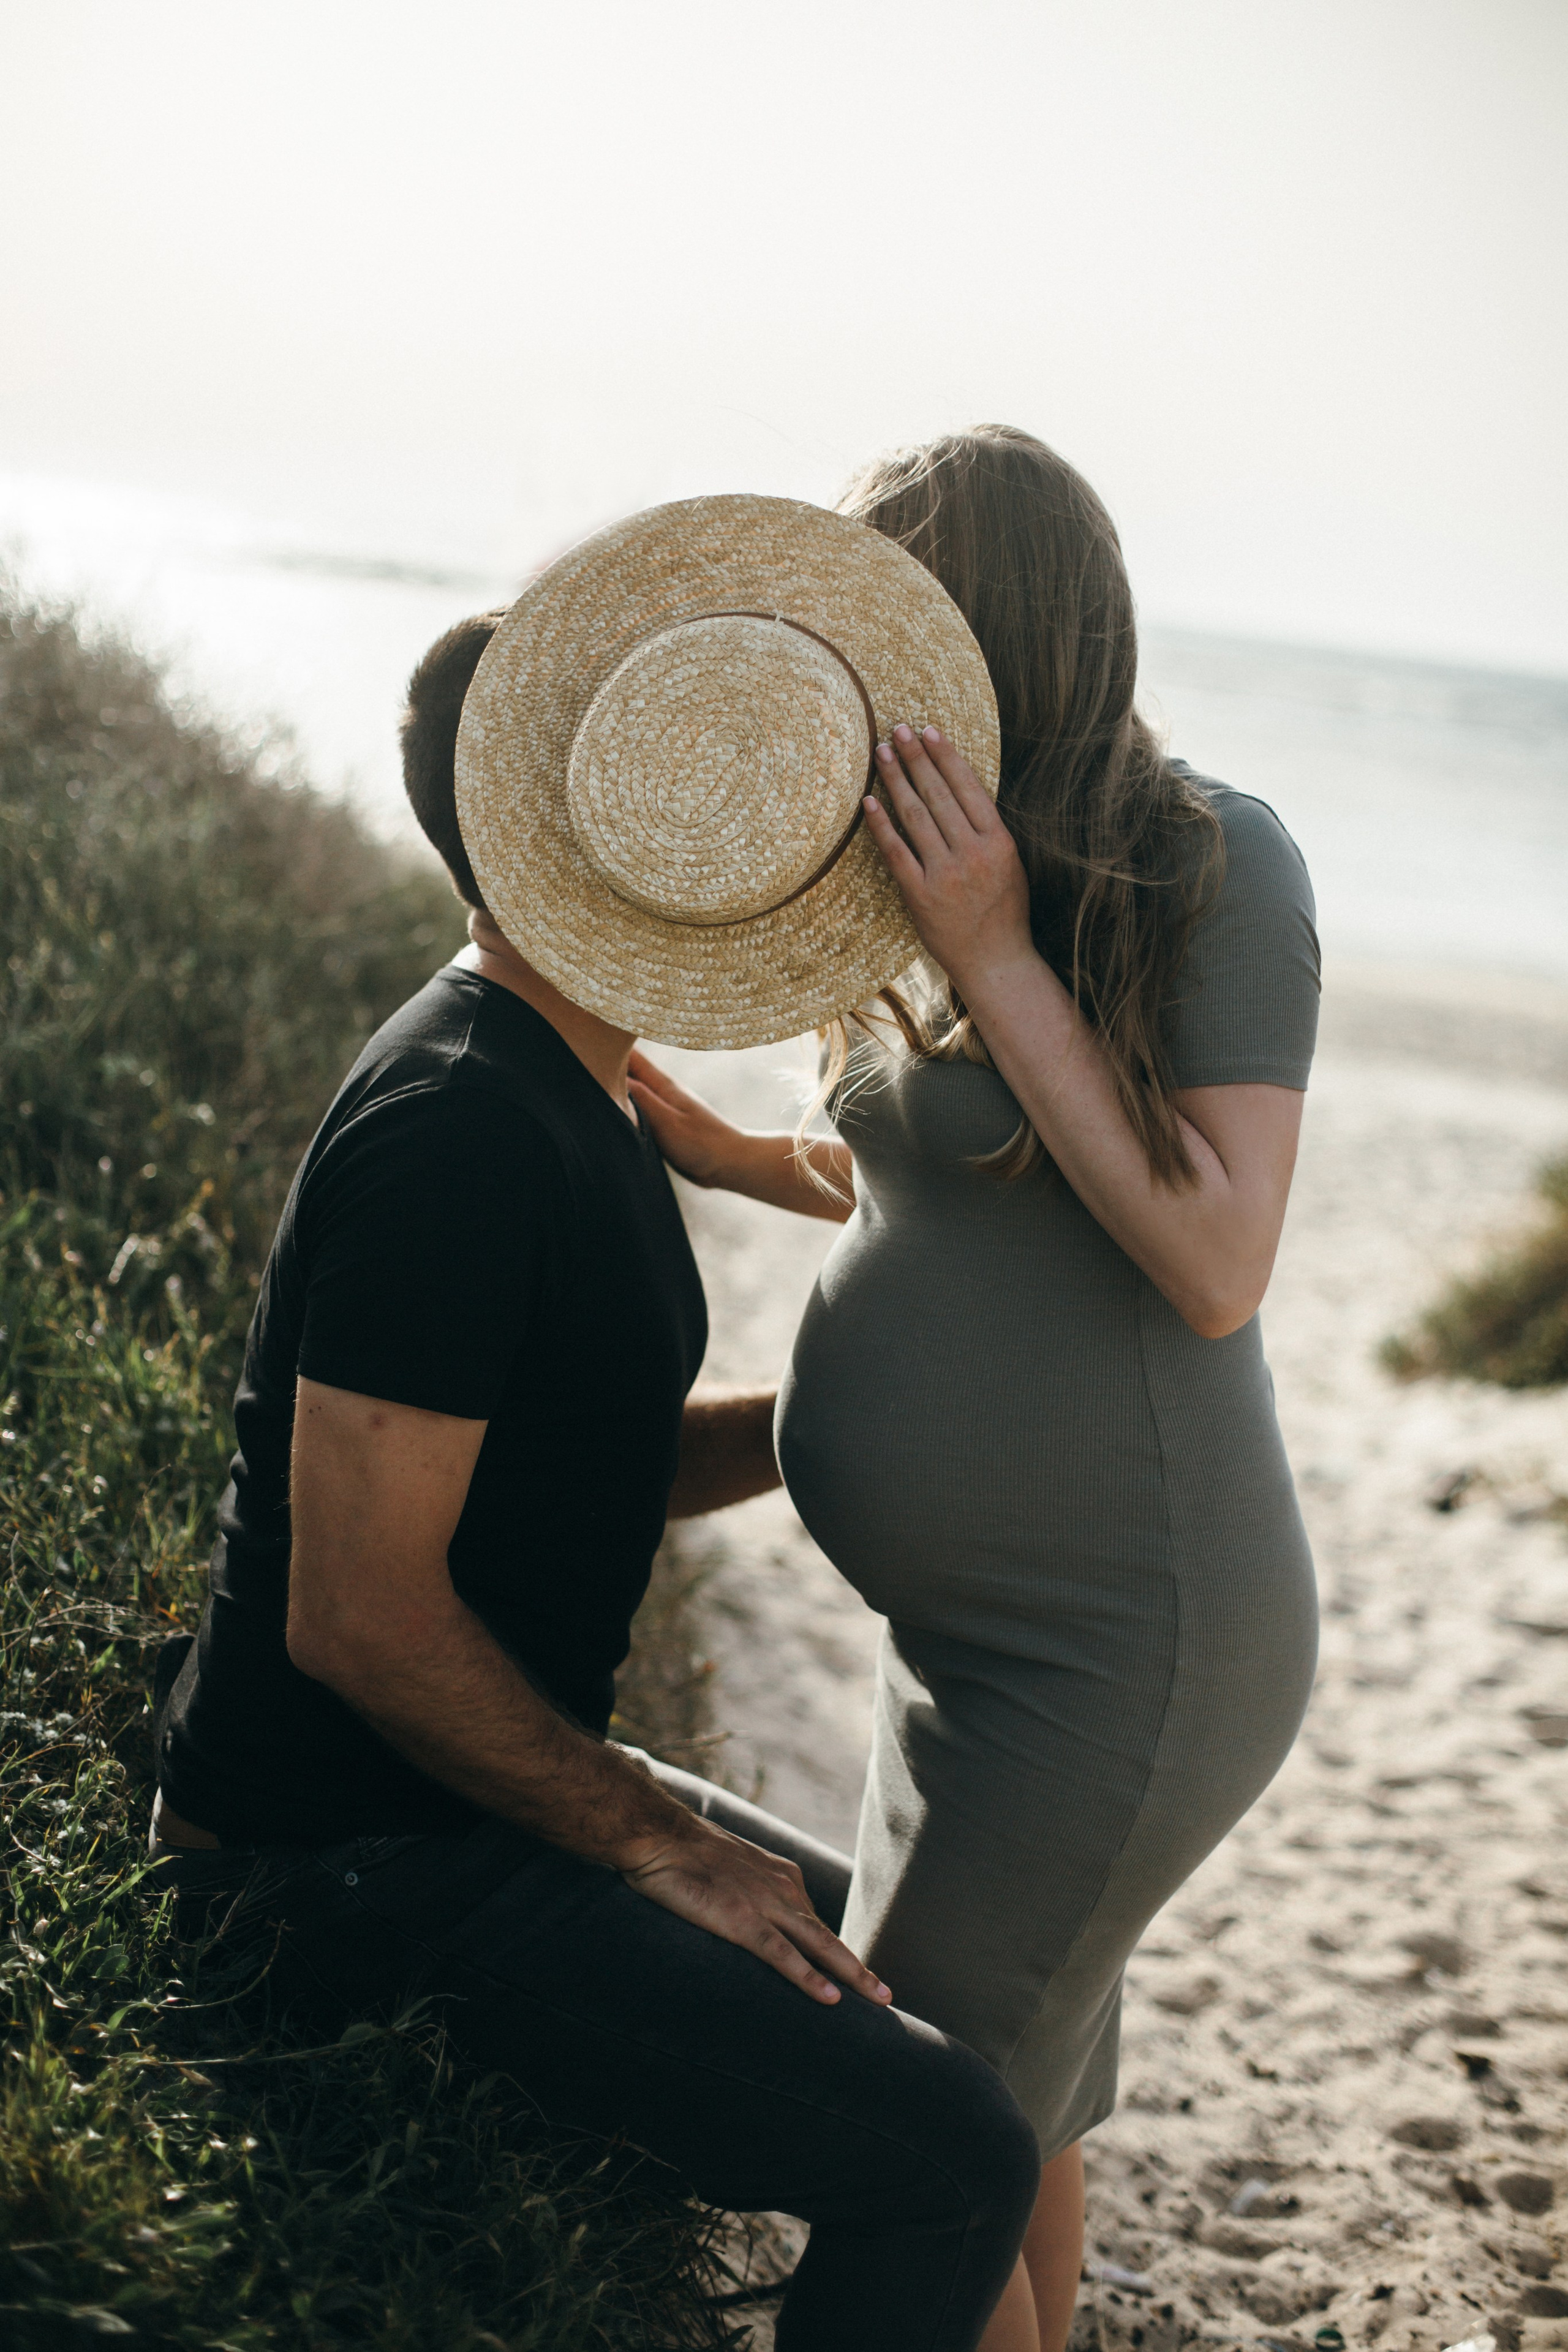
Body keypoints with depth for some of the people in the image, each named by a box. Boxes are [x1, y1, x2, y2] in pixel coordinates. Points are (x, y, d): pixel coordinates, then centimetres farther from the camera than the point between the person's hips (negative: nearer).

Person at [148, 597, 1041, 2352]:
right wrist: (657, 1841, -16)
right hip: (354, 1857, -10)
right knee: (950, 2159, -17)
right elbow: (359, 1615, -26)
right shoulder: (456, 1133, -24)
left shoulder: (570, 1093, 9)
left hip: (492, 1786, 11)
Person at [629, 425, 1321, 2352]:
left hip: (1127, 1653, -8)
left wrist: (996, 957, -24)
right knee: (1007, 2101, 22)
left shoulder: (1212, 861, -17)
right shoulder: (961, 879, 5)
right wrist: (726, 1156, 5)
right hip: (987, 1622, 8)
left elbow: (1215, 1268, -24)